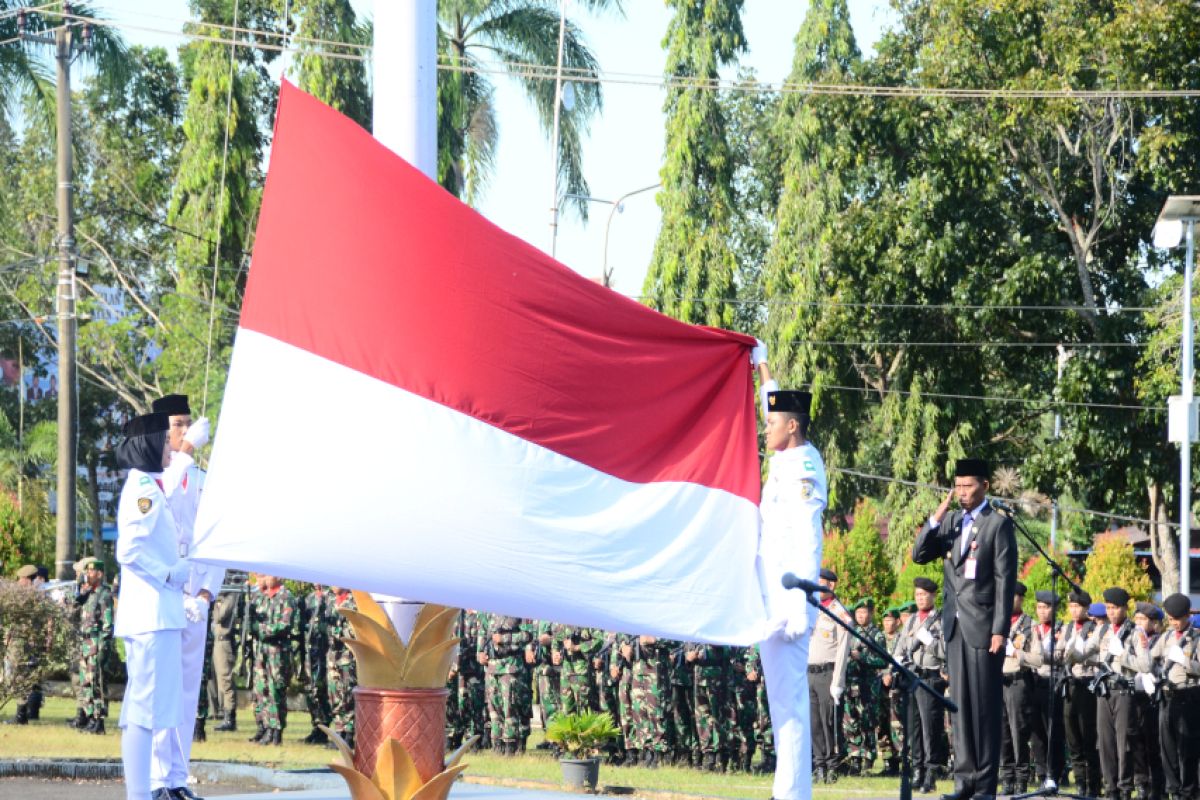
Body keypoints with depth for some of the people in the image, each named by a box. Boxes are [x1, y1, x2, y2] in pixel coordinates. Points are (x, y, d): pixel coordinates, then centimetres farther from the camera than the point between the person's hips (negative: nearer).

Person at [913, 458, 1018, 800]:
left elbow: (1005, 579, -8)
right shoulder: (950, 522, 14)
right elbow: (920, 555, 9)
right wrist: (936, 518, -3)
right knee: (960, 703, 6)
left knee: (984, 704, -4)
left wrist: (1000, 630, -13)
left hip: (983, 626, -6)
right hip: (955, 623, 6)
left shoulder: (998, 525, -4)